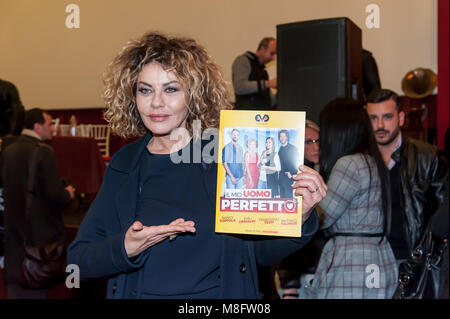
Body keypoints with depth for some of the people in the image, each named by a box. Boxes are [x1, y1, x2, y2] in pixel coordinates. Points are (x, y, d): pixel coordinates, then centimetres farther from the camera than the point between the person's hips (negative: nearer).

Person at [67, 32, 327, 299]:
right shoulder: (123, 166, 0)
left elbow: (262, 251, -2)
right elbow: (78, 258, -3)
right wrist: (126, 249, -21)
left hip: (222, 291, -1)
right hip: (135, 292, 2)